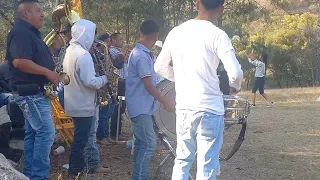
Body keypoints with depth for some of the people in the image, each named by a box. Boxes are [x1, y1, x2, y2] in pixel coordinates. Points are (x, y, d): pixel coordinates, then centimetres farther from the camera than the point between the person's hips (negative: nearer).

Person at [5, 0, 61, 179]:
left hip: (34, 92, 11)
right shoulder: (20, 32, -16)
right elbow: (19, 61, -29)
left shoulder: (31, 32, 17)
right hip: (30, 92, -11)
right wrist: (48, 72, -22)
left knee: (33, 133, 13)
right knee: (46, 132, -10)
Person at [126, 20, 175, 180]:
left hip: (143, 106, 10)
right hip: (141, 107, -10)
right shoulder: (142, 56, -20)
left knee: (142, 143, 14)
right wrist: (166, 102, -18)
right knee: (149, 144, -10)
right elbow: (148, 85, -23)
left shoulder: (142, 53, 12)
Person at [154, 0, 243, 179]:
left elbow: (160, 67, 14)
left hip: (183, 107, 5)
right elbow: (236, 73, -18)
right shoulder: (217, 35, -11)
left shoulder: (176, 32, 5)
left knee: (182, 160, 16)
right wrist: (235, 86, 4)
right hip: (209, 109, -5)